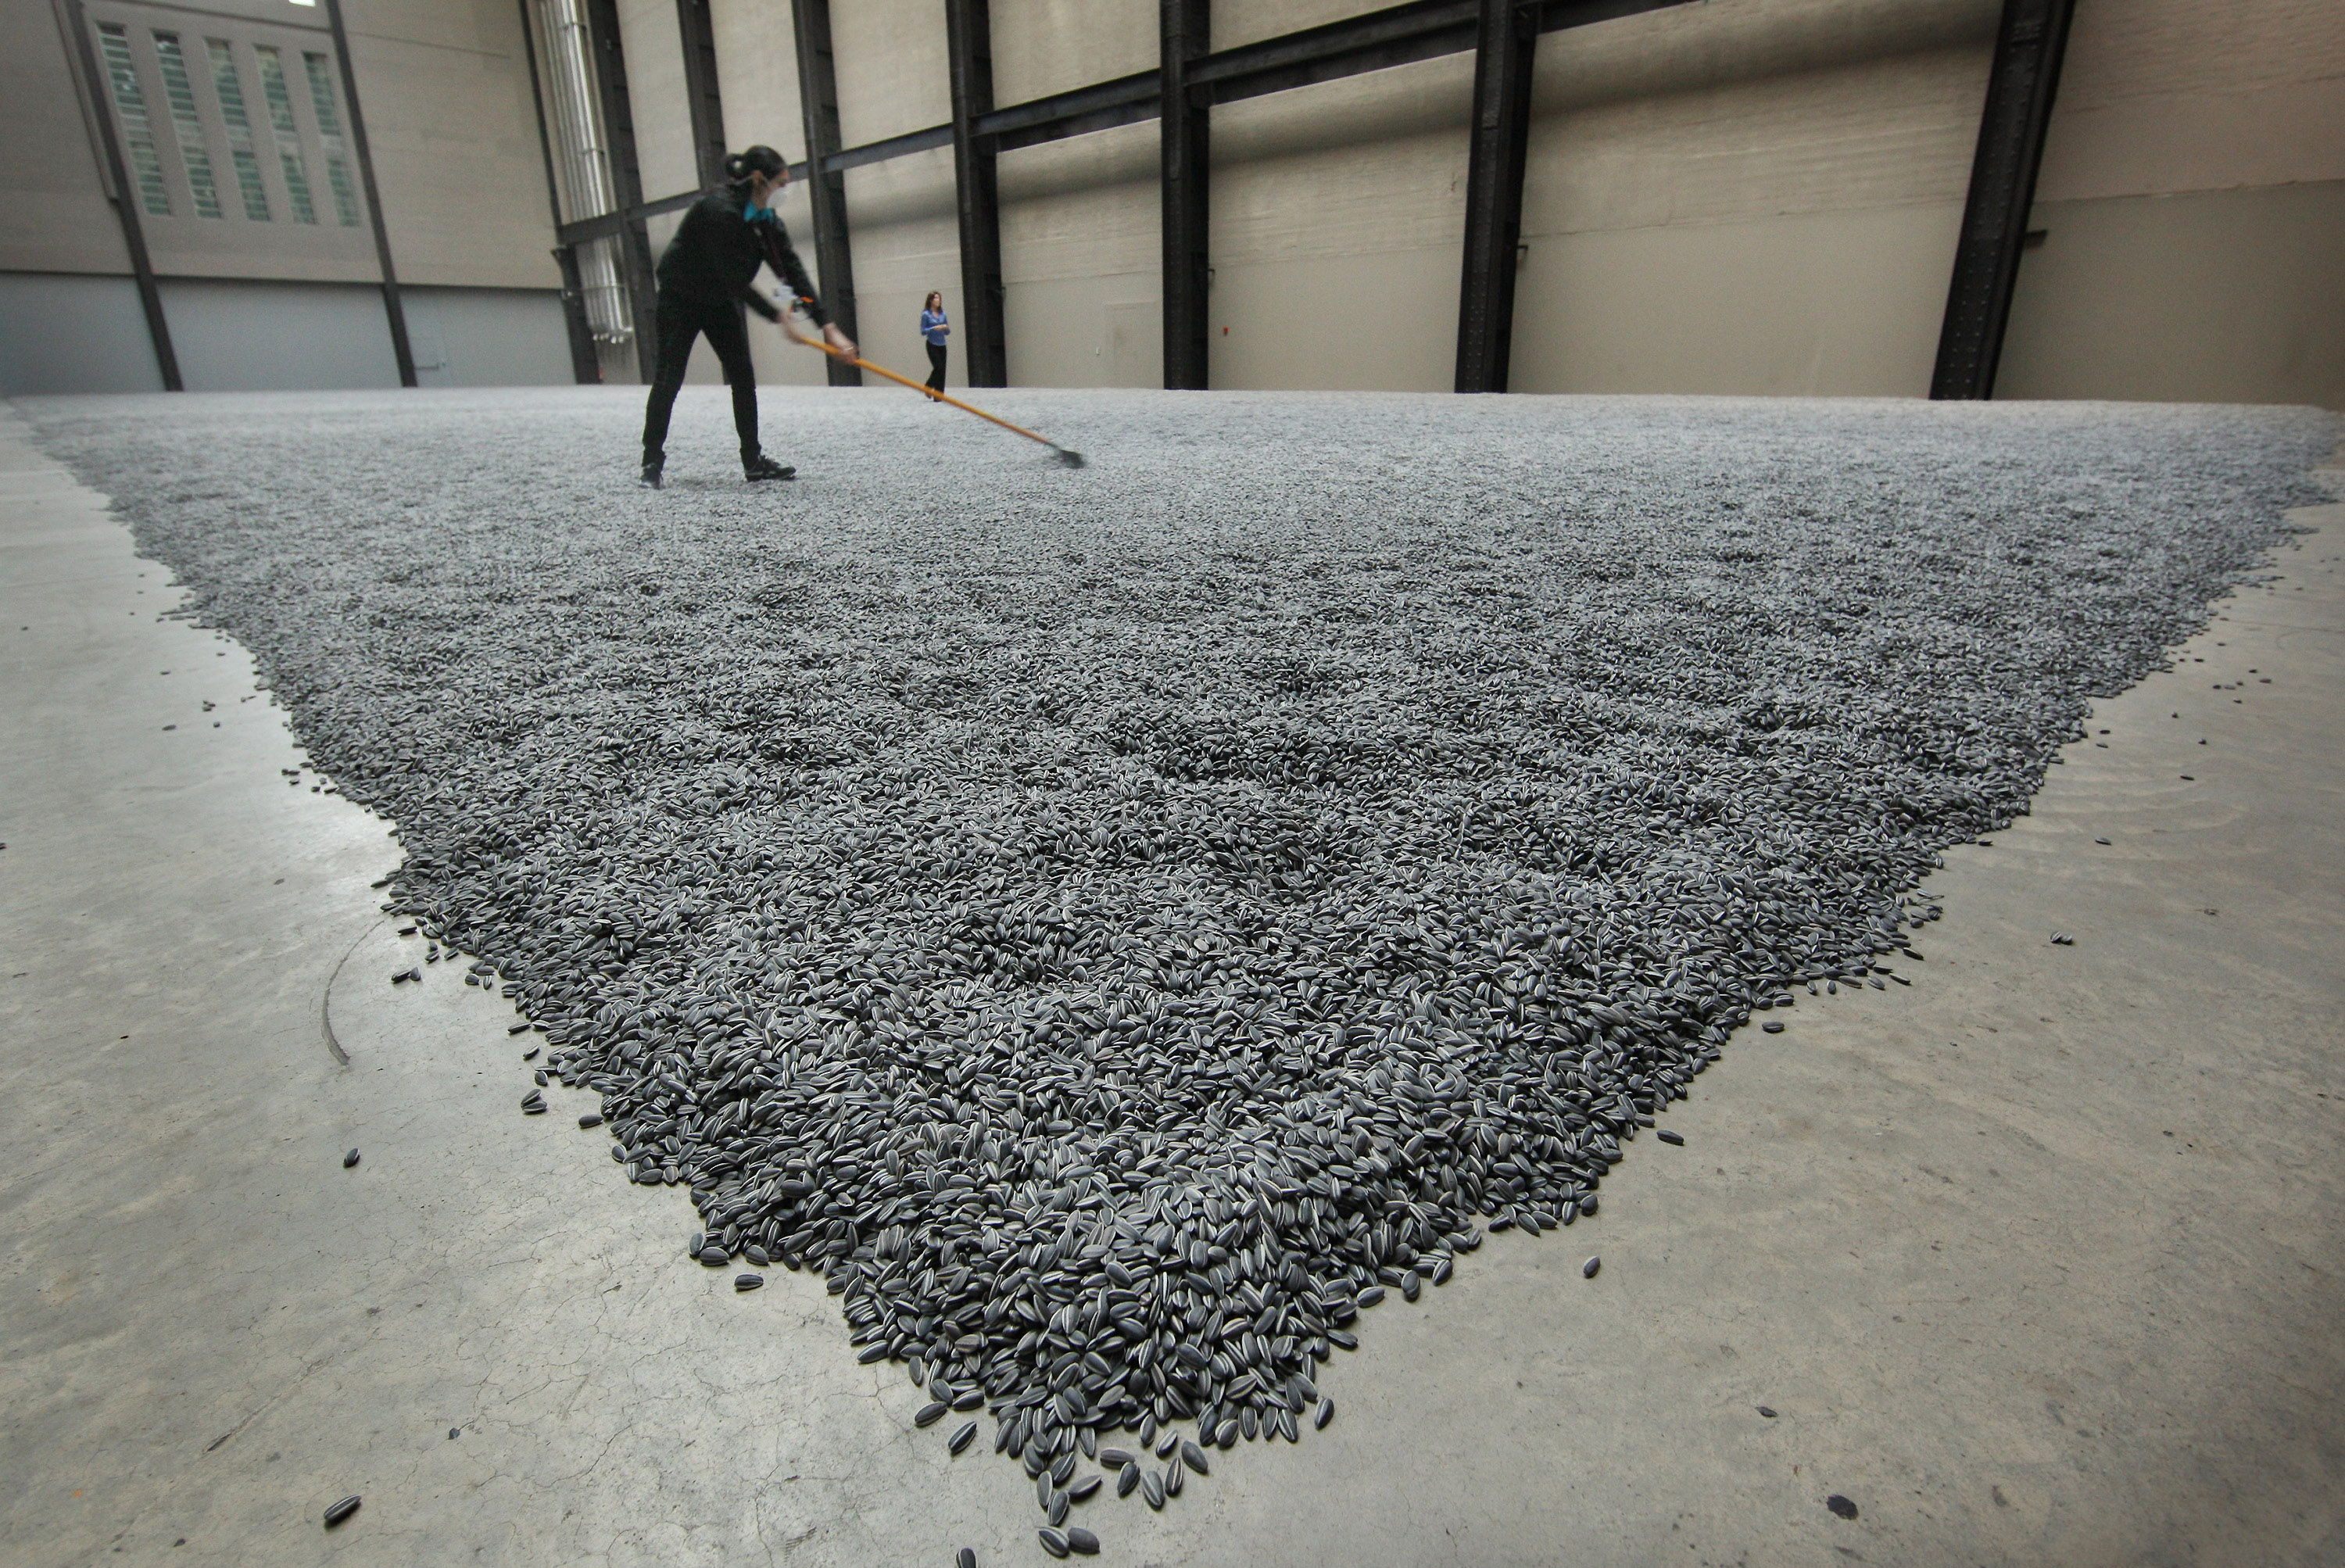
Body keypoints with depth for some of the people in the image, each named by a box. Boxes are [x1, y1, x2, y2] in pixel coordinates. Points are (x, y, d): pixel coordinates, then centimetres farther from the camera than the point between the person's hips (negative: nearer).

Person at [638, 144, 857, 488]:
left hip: (719, 299, 8)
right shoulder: (720, 210, -29)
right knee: (669, 378, -6)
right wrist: (777, 316, -25)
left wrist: (827, 325, -17)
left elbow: (793, 270, -10)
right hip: (680, 298, -7)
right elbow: (733, 280, -29)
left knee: (743, 377, 1)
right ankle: (652, 462, 1)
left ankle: (753, 462, 5)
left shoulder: (766, 218, -5)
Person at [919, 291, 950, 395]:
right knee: (938, 367, -13)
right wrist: (935, 328, -18)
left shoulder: (942, 314, 11)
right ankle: (928, 387, 8)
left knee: (942, 370, 0)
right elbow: (923, 331, -7)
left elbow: (948, 332, 15)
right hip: (932, 345, -5)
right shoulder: (926, 314, -3)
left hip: (942, 345, 5)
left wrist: (946, 328, -7)